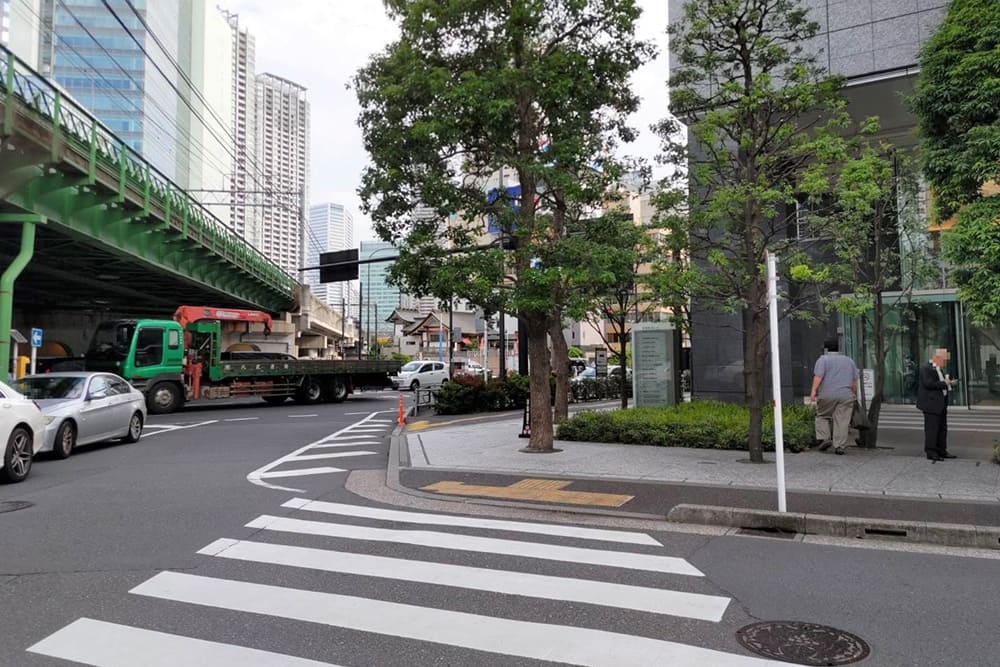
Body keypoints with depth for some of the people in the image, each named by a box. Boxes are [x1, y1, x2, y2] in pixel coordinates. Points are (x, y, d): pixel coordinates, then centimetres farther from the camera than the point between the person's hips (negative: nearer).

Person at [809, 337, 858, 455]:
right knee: (842, 420, 1)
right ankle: (839, 446, -4)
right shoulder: (849, 360, 15)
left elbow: (818, 376, -12)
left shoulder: (823, 359, 0)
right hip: (845, 395, 3)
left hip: (827, 395, -3)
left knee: (822, 416, 13)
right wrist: (854, 394, 26)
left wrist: (814, 391, -15)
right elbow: (855, 381, 17)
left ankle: (824, 438, 0)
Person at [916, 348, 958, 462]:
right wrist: (944, 383, -19)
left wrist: (949, 383, 7)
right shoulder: (925, 369, -13)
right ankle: (931, 453, -1)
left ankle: (941, 451, 22)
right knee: (931, 429, -6)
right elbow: (928, 383, -24)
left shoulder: (939, 369, 17)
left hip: (941, 404, 10)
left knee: (942, 429, 13)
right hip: (931, 404, -10)